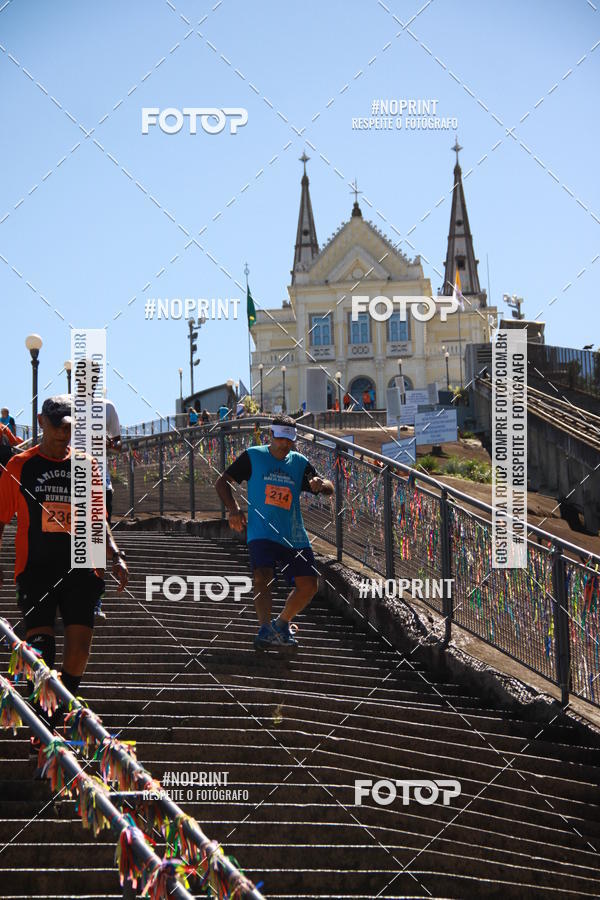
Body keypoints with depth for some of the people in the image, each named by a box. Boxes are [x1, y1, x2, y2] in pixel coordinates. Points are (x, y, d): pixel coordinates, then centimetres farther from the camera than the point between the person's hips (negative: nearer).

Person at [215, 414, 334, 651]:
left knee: (309, 585, 0)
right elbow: (222, 482, 5)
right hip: (262, 532, -4)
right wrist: (233, 508, -11)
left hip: (294, 536, 4)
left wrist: (321, 484, -15)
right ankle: (265, 628, -31)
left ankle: (282, 624, 21)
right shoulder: (252, 457, 3)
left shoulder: (299, 462, 12)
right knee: (263, 577, -26)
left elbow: (329, 489, 10)